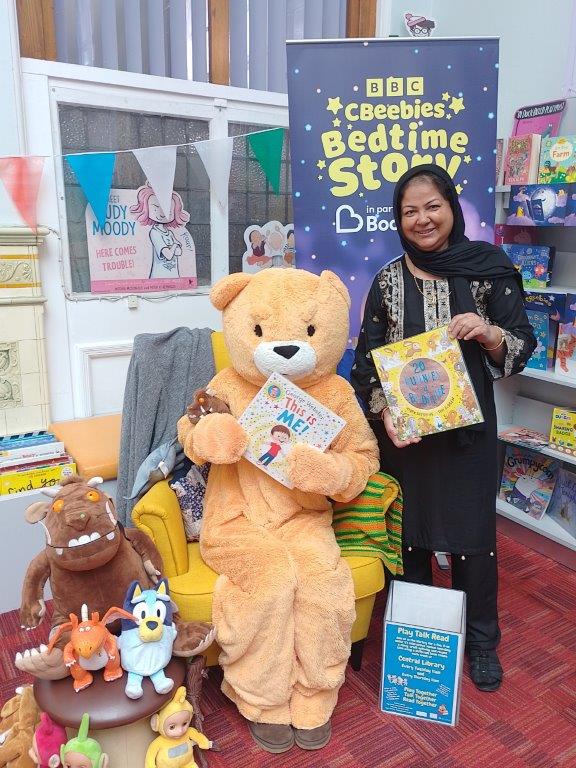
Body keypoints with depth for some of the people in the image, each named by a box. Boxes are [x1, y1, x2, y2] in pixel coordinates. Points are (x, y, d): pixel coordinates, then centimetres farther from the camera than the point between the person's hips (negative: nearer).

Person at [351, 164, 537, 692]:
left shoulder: (489, 270, -1)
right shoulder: (388, 280, 2)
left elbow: (522, 348, 2)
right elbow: (367, 360, 2)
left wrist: (489, 333, -18)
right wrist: (384, 412, -13)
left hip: (468, 426, -1)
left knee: (473, 531, 8)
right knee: (409, 529, 12)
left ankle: (481, 640, 33)